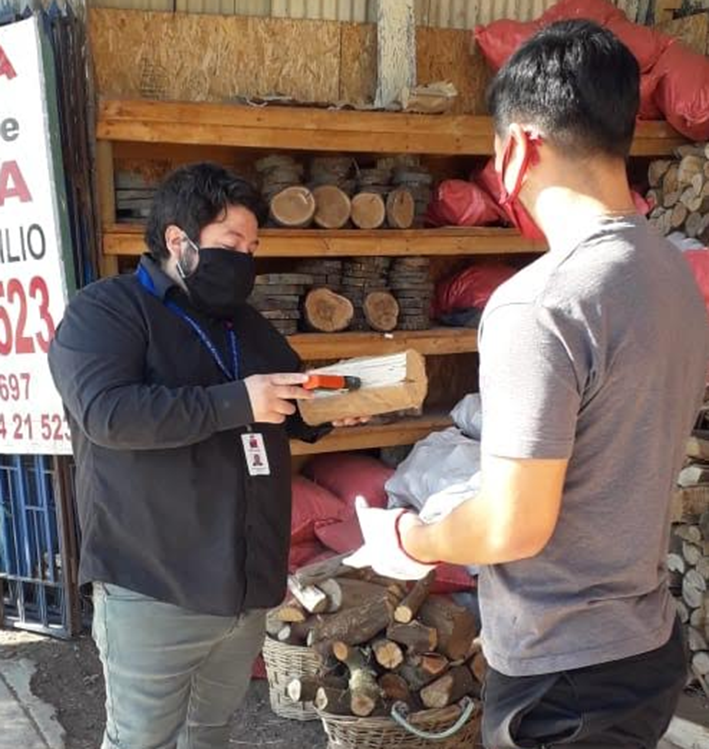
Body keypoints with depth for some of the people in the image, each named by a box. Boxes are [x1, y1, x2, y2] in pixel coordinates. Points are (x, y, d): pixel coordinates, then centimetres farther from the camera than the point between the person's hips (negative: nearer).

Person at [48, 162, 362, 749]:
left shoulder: (247, 323, 14)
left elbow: (296, 413, 24)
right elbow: (106, 410, -25)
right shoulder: (104, 311, -8)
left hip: (247, 584, 7)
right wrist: (237, 401, -24)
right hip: (154, 590, -6)